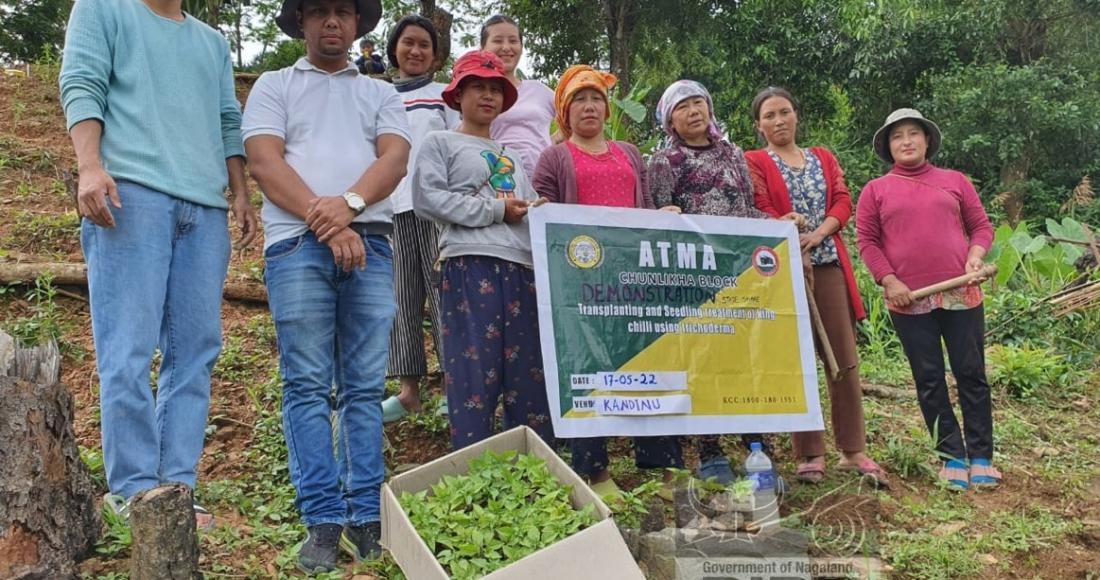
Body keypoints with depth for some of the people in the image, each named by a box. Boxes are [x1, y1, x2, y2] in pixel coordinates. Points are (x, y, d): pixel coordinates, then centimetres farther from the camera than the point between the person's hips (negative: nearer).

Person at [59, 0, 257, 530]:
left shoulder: (213, 43, 29)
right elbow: (81, 86, 2)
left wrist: (241, 195, 10)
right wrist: (90, 166, -14)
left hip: (206, 208, 5)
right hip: (131, 192, -5)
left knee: (195, 351, -2)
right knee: (129, 351, -9)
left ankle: (177, 485, 1)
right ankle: (133, 488, -5)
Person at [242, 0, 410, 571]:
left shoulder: (381, 93, 21)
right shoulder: (274, 86, 15)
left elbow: (395, 158, 4)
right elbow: (265, 164, 1)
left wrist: (350, 204, -14)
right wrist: (325, 221, -11)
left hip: (370, 244, 2)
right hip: (297, 244, -2)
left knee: (365, 388, 0)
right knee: (308, 387, -5)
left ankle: (366, 518, 3)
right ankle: (323, 521, -2)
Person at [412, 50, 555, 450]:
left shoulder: (510, 157, 28)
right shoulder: (440, 143, 8)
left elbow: (528, 205, 25)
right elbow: (427, 198, -7)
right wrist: (495, 210, -7)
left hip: (522, 267, 6)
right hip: (470, 265, -6)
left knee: (530, 372, 5)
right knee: (475, 372, -10)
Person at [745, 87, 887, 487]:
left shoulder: (823, 158, 19)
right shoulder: (754, 163, 6)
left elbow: (843, 202, 7)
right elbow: (759, 213, -7)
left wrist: (818, 232, -11)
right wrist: (790, 238, -21)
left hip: (829, 264, 4)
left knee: (845, 358, 3)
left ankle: (853, 451, 11)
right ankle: (810, 454, 6)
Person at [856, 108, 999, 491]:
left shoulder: (955, 181, 12)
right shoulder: (876, 190, 9)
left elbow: (981, 226, 12)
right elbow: (867, 241, 3)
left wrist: (975, 256, -8)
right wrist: (889, 281, -9)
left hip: (961, 293, 1)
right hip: (908, 300, -1)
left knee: (972, 373, 2)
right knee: (929, 380, 3)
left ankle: (981, 455, 11)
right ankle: (952, 456, 13)